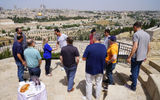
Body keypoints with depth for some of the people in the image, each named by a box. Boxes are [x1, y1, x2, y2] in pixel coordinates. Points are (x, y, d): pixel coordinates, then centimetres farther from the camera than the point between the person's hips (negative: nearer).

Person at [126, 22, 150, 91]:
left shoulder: (136, 34, -17)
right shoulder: (147, 34, 7)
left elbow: (135, 47, -26)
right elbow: (148, 47, 12)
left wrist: (129, 57, -23)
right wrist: (145, 55, 24)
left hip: (136, 56, -7)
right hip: (142, 57, 8)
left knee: (134, 71, 6)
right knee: (137, 69, 27)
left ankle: (133, 86, 17)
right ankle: (134, 77, 50)